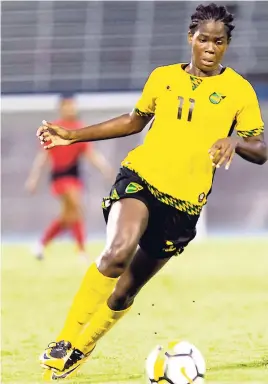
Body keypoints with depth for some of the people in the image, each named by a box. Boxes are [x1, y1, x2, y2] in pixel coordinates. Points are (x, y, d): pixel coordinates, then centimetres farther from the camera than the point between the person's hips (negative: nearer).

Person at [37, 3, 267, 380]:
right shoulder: (163, 77, 7)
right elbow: (135, 120, 22)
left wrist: (235, 140, -24)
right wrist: (73, 136, 20)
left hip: (183, 202, 0)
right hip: (140, 177, 0)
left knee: (126, 290, 6)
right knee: (117, 254, -30)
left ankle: (79, 350, 29)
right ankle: (63, 341, -19)